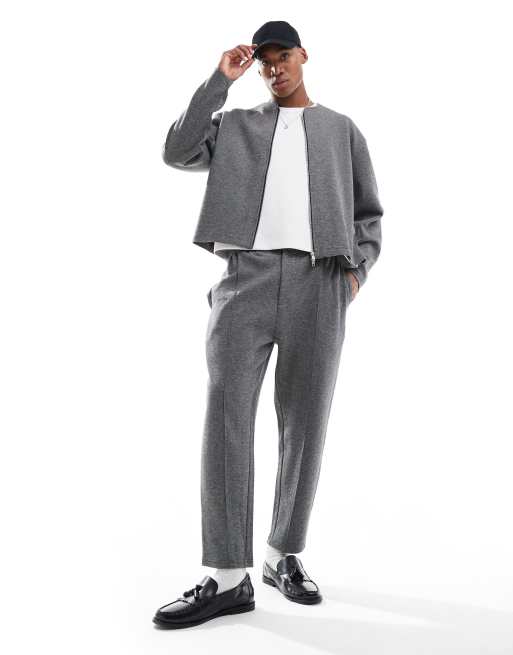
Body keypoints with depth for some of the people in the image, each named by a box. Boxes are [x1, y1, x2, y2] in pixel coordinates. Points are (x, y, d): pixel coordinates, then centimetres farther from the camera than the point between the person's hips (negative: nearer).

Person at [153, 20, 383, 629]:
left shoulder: (342, 129, 22)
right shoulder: (237, 124, 21)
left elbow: (369, 213, 19)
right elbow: (178, 153, 4)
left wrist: (355, 269, 2)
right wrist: (219, 79, 6)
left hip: (318, 282, 1)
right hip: (247, 276, 0)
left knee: (304, 423, 1)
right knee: (226, 416, -11)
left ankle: (285, 555, 15)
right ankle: (228, 576, -8)